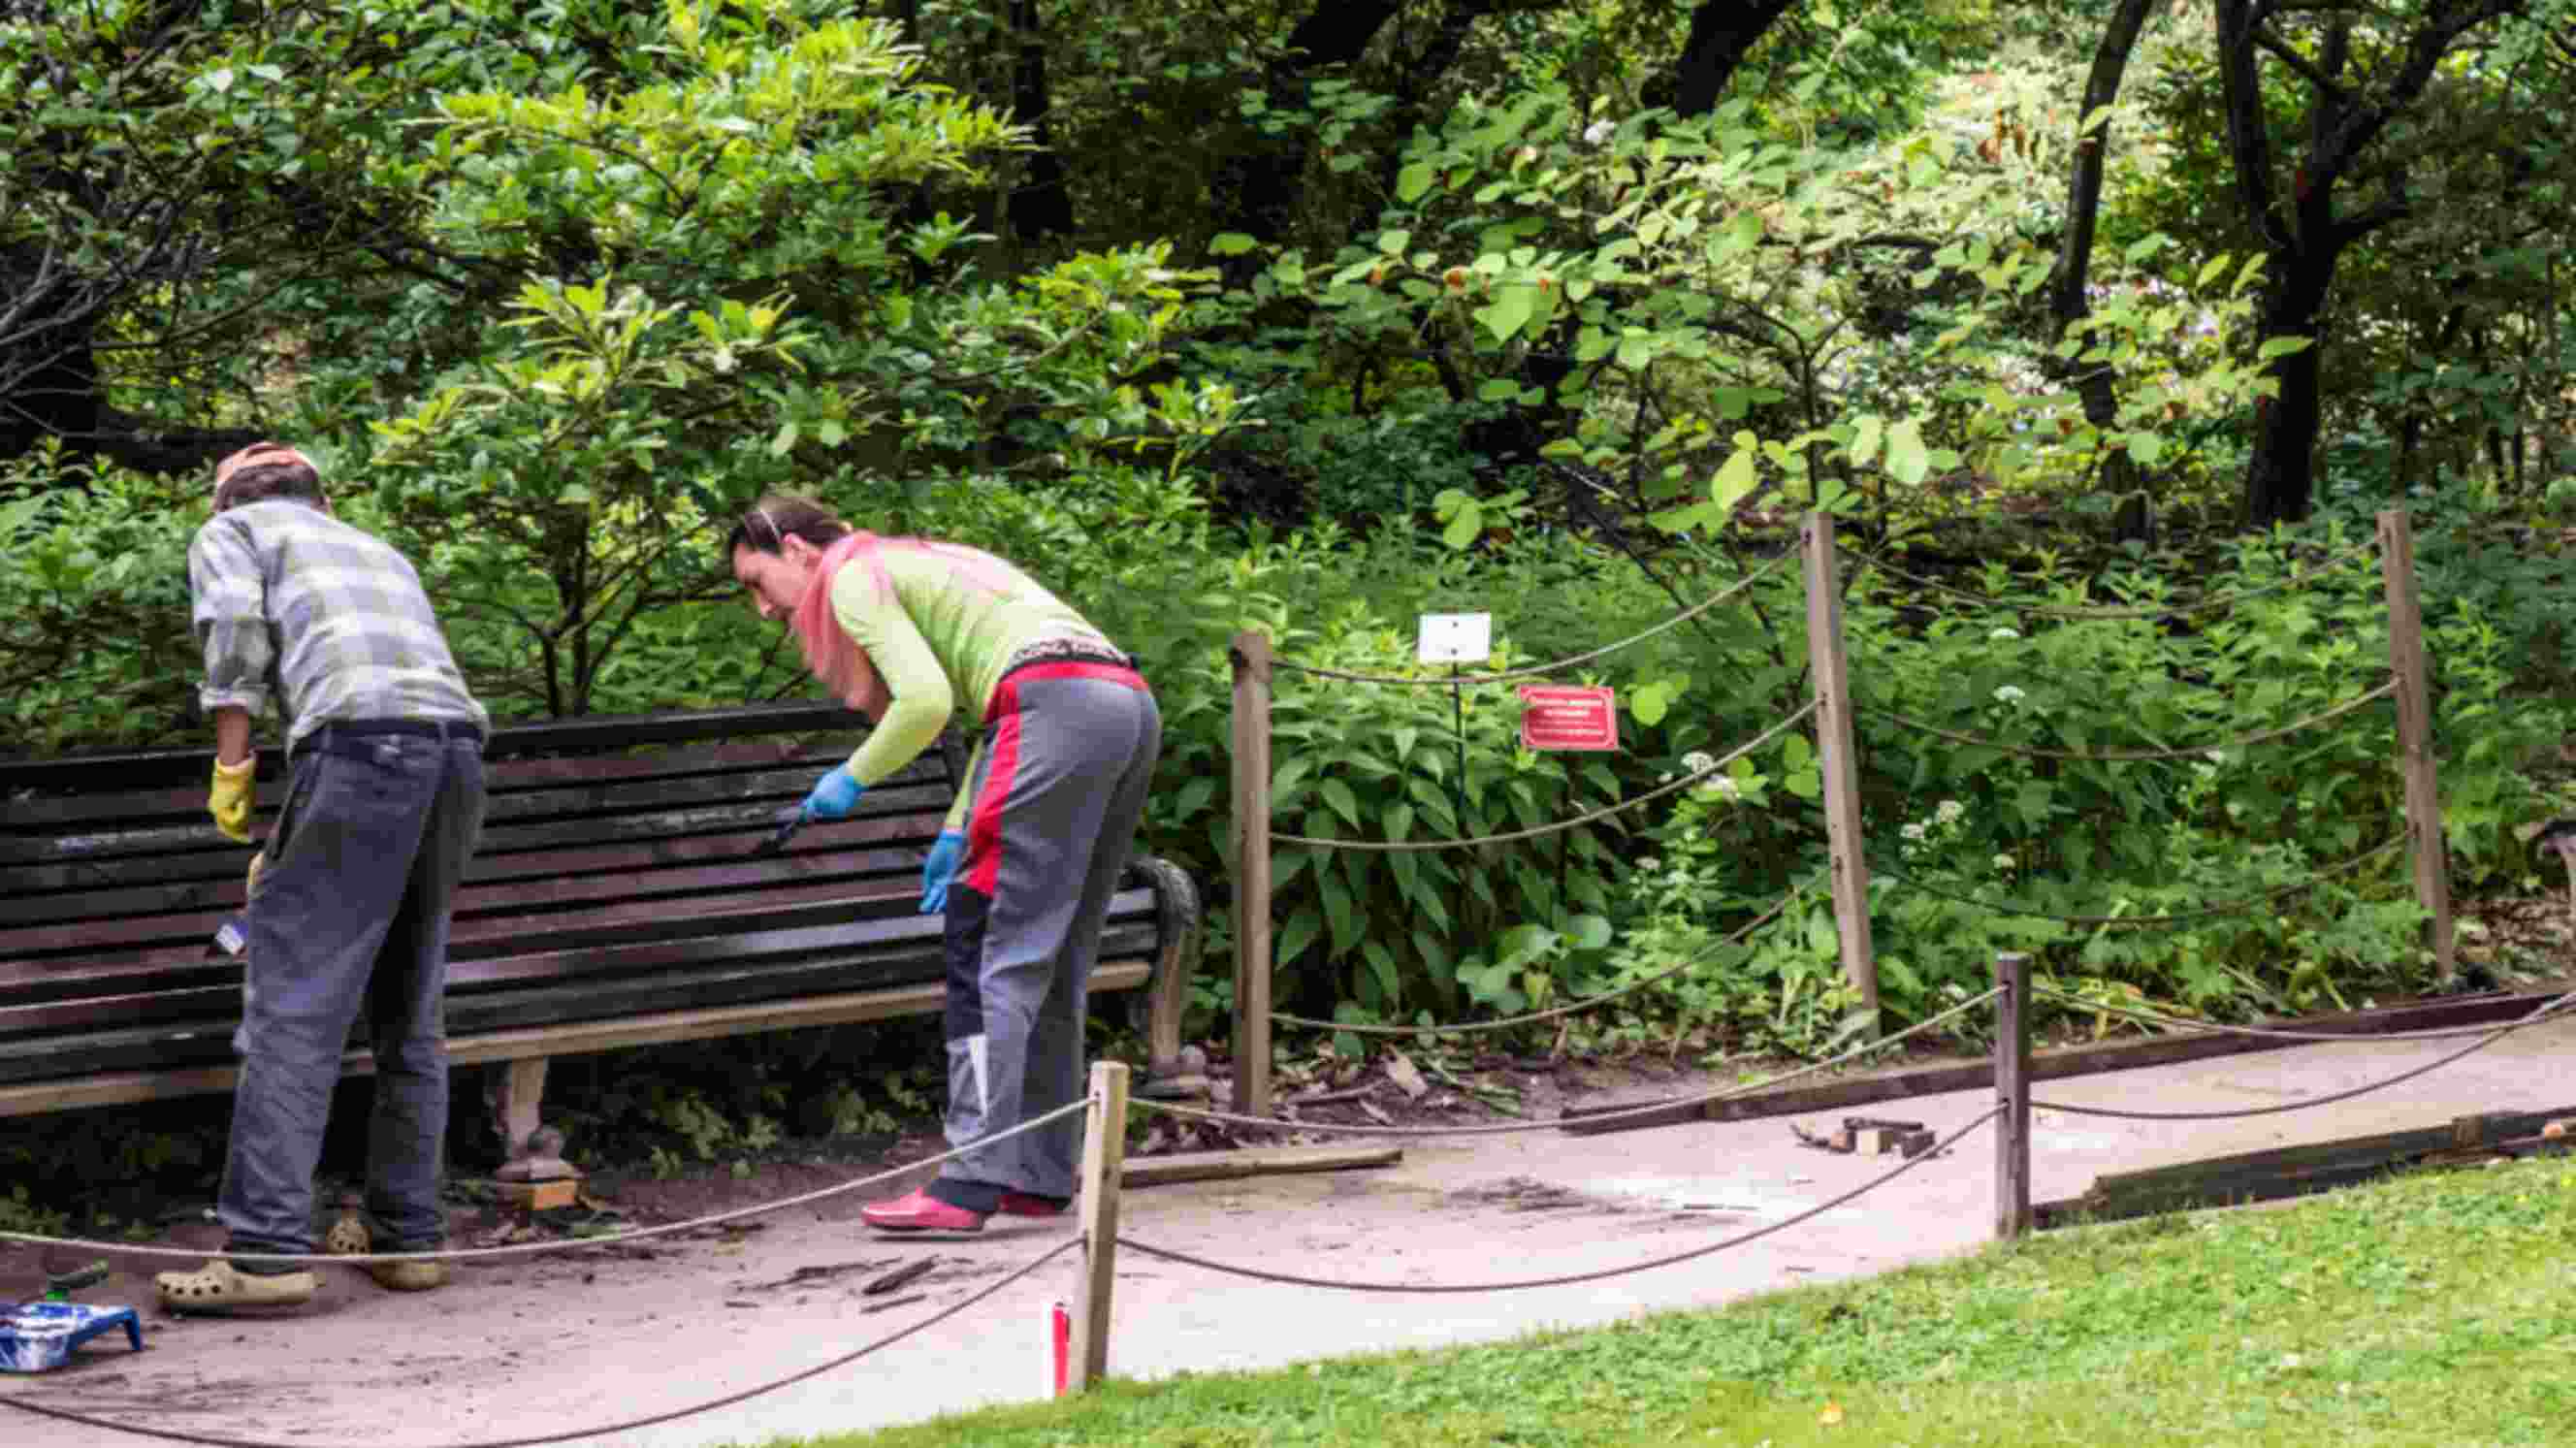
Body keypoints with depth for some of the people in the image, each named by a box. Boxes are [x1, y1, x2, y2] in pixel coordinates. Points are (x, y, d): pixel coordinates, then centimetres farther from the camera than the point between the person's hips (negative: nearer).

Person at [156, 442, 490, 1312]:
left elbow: (234, 629, -1)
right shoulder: (377, 550, 37)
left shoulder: (230, 531, 20)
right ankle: (407, 1236, 16)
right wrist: (289, 848, 46)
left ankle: (266, 1251, -13)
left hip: (362, 736, -6)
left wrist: (231, 766, 3)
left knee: (293, 1010, -7)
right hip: (458, 742, 6)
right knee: (411, 1018, 15)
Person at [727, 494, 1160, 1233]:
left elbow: (925, 701, -9)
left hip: (1059, 703, -9)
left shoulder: (853, 577, 5)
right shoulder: (917, 565, 32)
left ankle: (972, 1182, -13)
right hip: (1130, 703, 9)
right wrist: (958, 829, 23)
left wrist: (852, 779, 5)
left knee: (991, 948, -8)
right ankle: (1041, 1174, 14)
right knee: (1055, 962, 13)